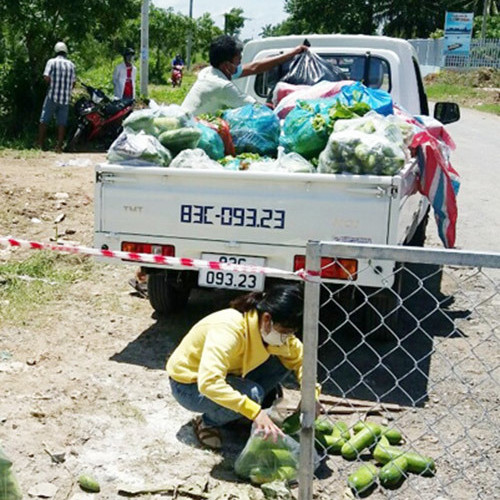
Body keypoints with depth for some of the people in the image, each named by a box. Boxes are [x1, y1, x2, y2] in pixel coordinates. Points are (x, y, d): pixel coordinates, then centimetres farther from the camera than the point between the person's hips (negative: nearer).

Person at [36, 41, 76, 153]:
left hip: (52, 96, -2)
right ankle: (59, 146, 3)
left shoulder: (52, 62, -3)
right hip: (66, 98, 2)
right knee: (62, 123, 5)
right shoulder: (71, 64, 7)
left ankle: (40, 144, 5)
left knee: (44, 120, 6)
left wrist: (52, 83, 7)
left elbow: (46, 77, -13)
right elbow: (73, 82, 8)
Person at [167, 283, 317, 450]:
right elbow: (209, 382, -47)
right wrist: (254, 412, -51)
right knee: (252, 394, -33)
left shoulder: (272, 328, -14)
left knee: (282, 361, -10)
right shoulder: (228, 328, -36)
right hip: (189, 385, -7)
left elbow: (300, 358, -1)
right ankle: (207, 423, -5)